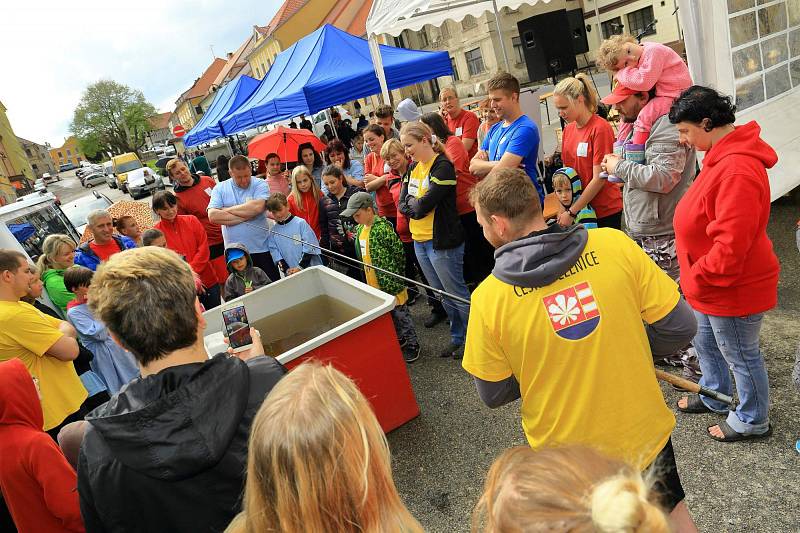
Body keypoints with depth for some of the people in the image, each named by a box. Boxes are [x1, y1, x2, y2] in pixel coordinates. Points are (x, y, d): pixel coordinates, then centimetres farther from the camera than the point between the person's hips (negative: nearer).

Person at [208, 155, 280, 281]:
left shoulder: (260, 185, -1)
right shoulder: (220, 188, 4)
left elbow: (257, 207, -20)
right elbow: (213, 216, -9)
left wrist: (227, 210, -9)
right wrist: (246, 216, -12)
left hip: (262, 250, -1)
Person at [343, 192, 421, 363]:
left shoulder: (382, 228, -21)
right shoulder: (360, 229, 6)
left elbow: (399, 252, -18)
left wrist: (393, 276, -12)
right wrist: (367, 275, 16)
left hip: (391, 283, -8)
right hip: (374, 283, 8)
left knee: (400, 313, 6)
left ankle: (412, 345, 21)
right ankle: (400, 339, 38)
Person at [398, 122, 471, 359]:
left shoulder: (442, 166, -14)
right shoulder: (413, 167, 11)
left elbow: (424, 205, -22)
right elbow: (402, 204, 5)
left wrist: (412, 204, -3)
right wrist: (418, 205, -13)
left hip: (442, 241, -8)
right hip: (419, 241, 8)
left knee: (457, 294, 2)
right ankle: (457, 338, 31)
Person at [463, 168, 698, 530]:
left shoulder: (488, 298, -19)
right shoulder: (615, 245, -17)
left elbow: (493, 395, -8)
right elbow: (679, 328, -10)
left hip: (565, 451, -1)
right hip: (644, 432, 1)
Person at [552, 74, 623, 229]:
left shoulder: (600, 128, -13)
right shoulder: (568, 130, 6)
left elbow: (599, 179, -15)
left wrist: (571, 212, -15)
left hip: (606, 212, -5)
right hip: (578, 209, 6)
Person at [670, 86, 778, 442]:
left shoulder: (737, 171, -30)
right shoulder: (722, 156, 4)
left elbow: (730, 246, -33)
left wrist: (695, 279, -19)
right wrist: (695, 279, 11)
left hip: (734, 289, -10)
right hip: (711, 285, 10)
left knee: (740, 355, 11)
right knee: (704, 341, 26)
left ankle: (752, 421, 34)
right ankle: (715, 396, 49)